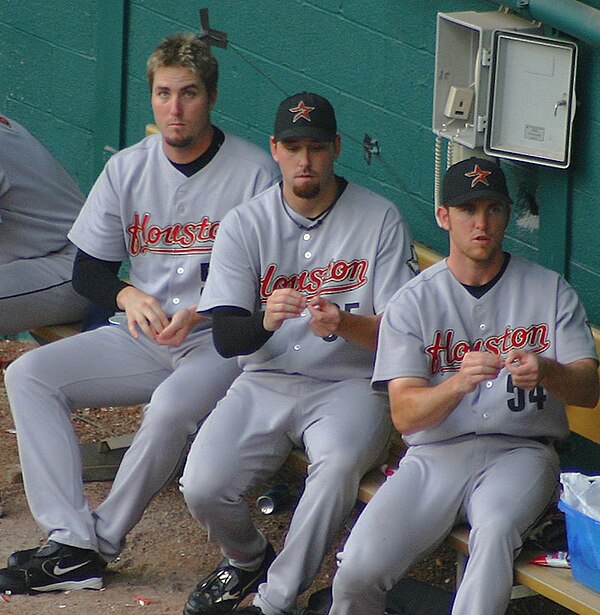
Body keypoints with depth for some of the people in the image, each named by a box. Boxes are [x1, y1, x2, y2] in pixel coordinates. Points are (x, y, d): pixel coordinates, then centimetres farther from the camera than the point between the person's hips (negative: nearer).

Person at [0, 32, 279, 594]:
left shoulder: (254, 172, -7)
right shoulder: (127, 169, 7)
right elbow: (87, 270, 10)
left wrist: (202, 311, -22)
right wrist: (129, 296, -11)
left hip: (220, 342, -5)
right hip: (141, 337, 6)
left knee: (173, 405, -37)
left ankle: (99, 541, -19)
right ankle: (70, 542, -24)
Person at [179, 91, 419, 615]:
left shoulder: (380, 220, 0)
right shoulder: (244, 225, 4)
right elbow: (225, 337, -4)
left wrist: (346, 324, -27)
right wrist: (265, 321, -28)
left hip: (351, 383, -2)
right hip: (265, 382, 2)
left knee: (339, 463, -35)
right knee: (202, 487, -20)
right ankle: (247, 559, 17)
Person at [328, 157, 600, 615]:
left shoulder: (551, 292, 8)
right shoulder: (412, 302, 5)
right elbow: (404, 415, -6)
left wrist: (546, 371, -25)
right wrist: (458, 383, -28)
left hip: (520, 451, -1)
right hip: (435, 456, 1)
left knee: (496, 529, -37)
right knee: (358, 571, -20)